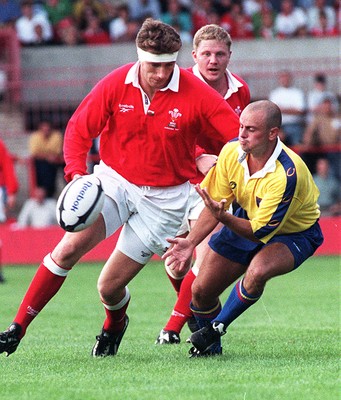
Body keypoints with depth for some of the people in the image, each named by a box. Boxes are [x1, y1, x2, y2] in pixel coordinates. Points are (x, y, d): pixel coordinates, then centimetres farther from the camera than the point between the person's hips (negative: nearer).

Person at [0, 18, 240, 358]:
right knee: (70, 247, -22)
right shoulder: (115, 85, -10)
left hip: (164, 197, -1)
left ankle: (115, 325, 35)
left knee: (109, 287, -3)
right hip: (115, 179, 2)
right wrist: (77, 174, -17)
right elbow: (79, 129, -3)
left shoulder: (197, 95, -15)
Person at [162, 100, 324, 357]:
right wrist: (190, 242, -16)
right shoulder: (232, 151, -18)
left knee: (257, 272, -37)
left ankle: (216, 328, -12)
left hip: (294, 233, -6)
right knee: (201, 291, -2)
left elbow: (260, 232, -31)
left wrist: (223, 218, -46)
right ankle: (211, 346, 29)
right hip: (248, 221, 6)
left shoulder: (287, 175, -36)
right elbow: (216, 204, -5)